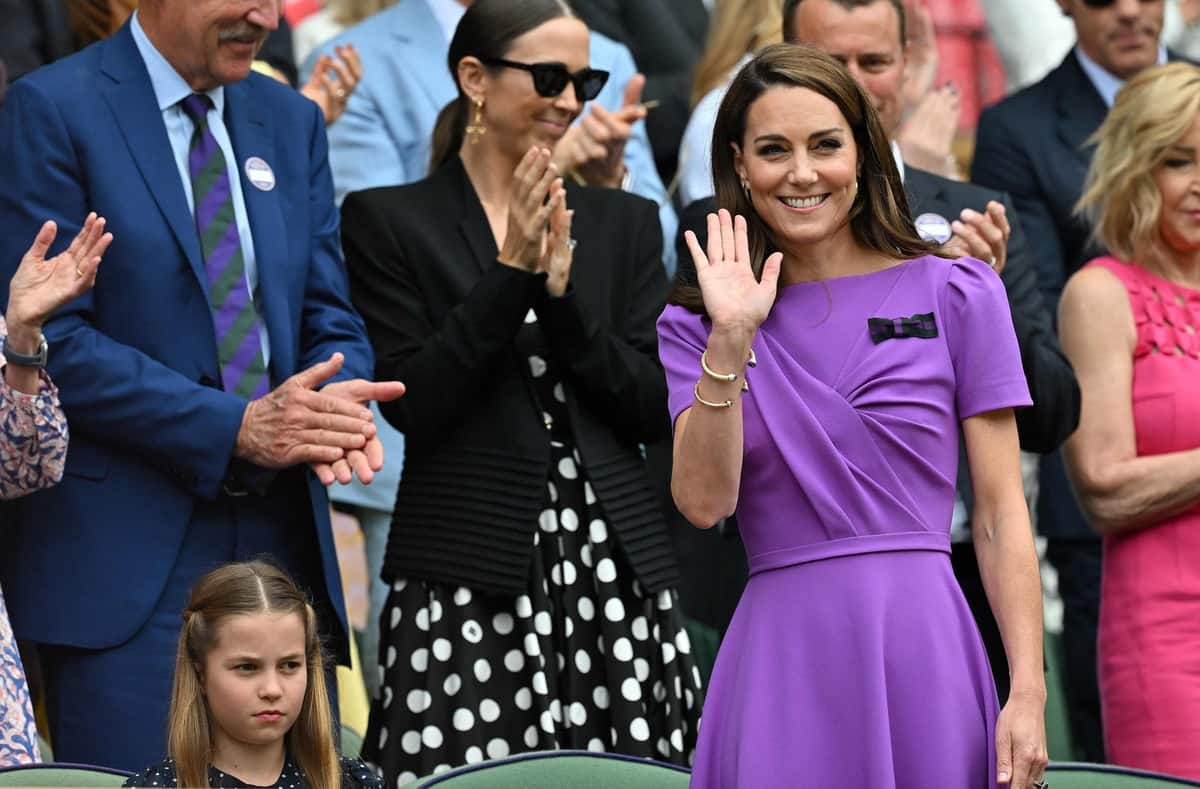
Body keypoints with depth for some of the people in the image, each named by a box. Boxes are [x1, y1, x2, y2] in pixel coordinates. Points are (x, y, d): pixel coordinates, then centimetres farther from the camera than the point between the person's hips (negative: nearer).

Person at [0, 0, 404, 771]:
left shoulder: (291, 122, 15)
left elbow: (330, 318, 15)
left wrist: (335, 404, -10)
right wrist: (235, 426, -17)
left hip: (284, 548, 6)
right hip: (126, 561, -6)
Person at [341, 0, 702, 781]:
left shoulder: (625, 221, 14)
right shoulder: (388, 221, 4)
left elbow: (656, 408, 6)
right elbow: (413, 401, -5)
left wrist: (564, 293, -8)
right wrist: (511, 270, -11)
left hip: (615, 566, 3)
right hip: (468, 577, -3)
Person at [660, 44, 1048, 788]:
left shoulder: (954, 294, 3)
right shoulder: (696, 327, 8)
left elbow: (1001, 512, 0)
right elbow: (704, 500, -6)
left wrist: (1029, 693, -7)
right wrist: (730, 342, -15)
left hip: (921, 647, -1)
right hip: (782, 663, 1)